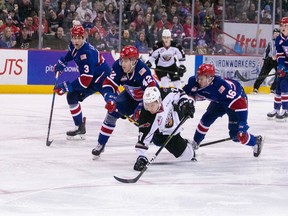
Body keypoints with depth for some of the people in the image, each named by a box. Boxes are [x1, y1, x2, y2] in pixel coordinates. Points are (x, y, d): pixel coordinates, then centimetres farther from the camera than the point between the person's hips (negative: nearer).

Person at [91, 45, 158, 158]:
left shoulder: (143, 71, -38)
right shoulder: (118, 67, -22)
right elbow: (108, 85, -16)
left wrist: (140, 108, -43)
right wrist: (110, 100, -33)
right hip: (130, 96, 5)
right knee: (112, 112, -7)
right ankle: (100, 145, 5)